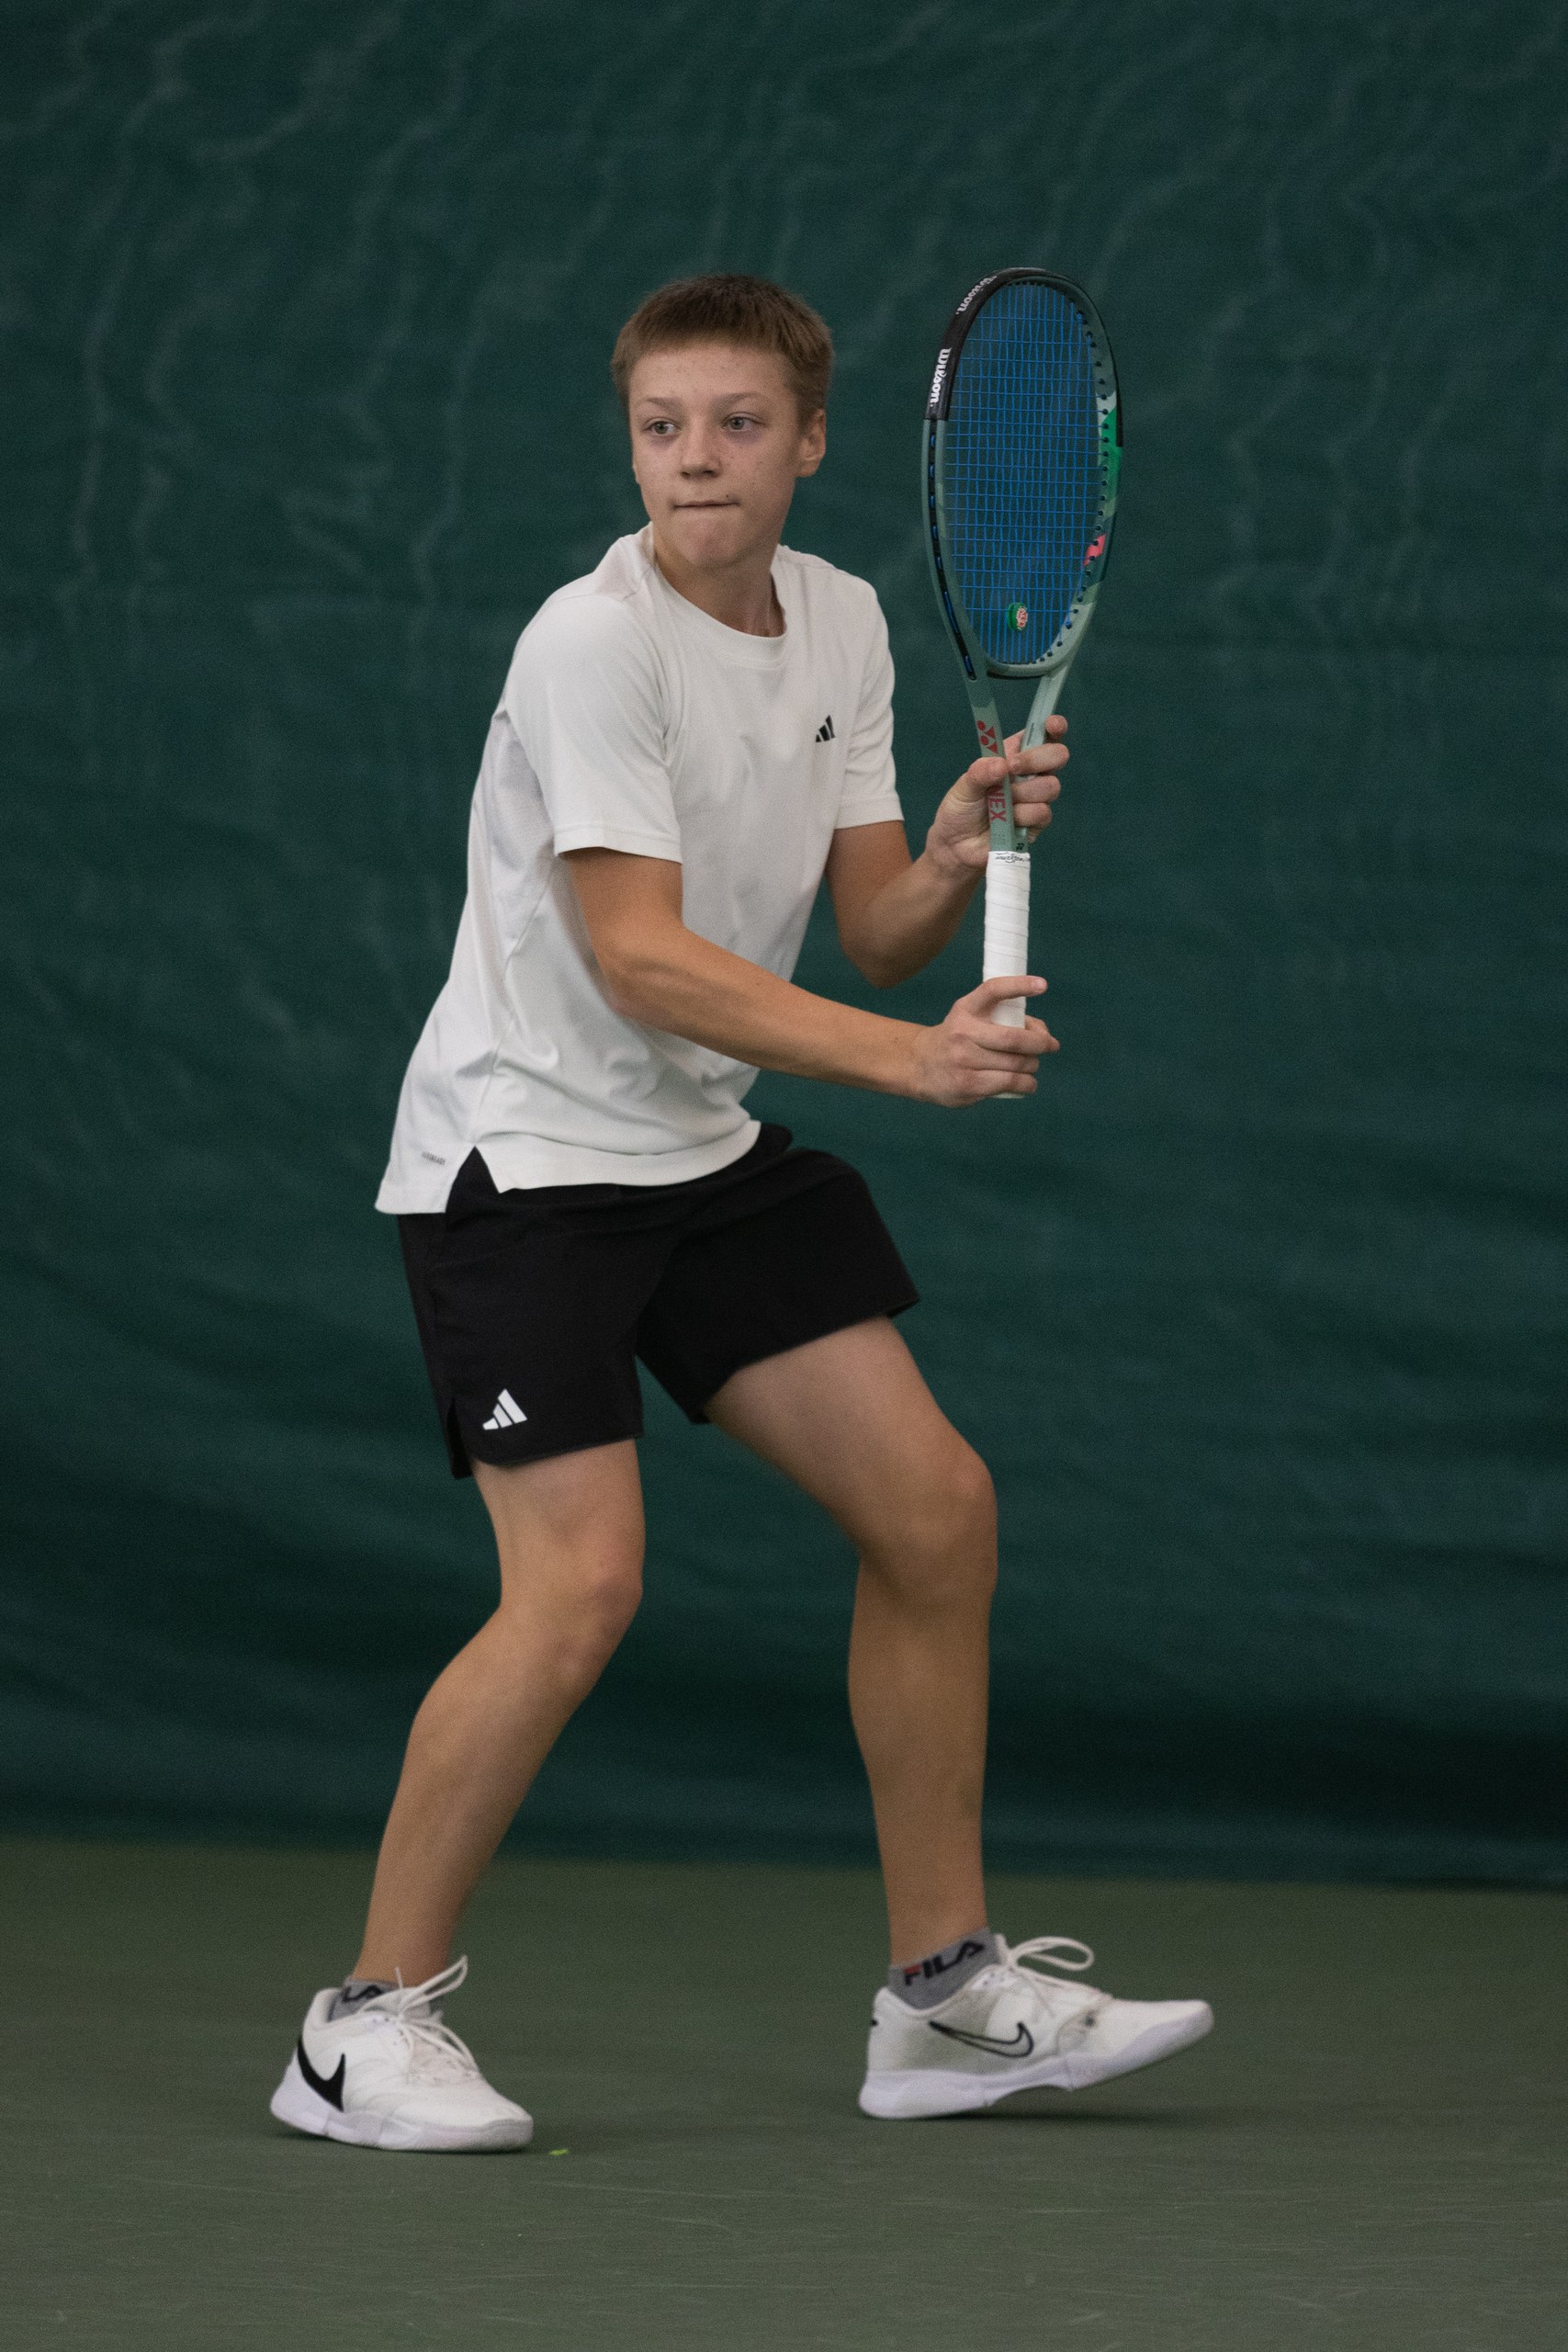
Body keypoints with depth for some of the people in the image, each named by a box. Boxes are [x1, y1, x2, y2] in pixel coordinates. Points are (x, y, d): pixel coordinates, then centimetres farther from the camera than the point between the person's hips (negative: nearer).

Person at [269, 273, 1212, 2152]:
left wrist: (957, 853, -15)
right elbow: (639, 958, -27)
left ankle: (946, 1993, 16)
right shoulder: (594, 641, -19)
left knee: (935, 1508, 4)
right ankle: (371, 2023, -6)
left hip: (709, 1154, 8)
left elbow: (872, 931, 7)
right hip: (522, 1154, -8)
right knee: (578, 1586, -19)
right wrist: (904, 1057, -35)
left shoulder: (840, 623, 5)